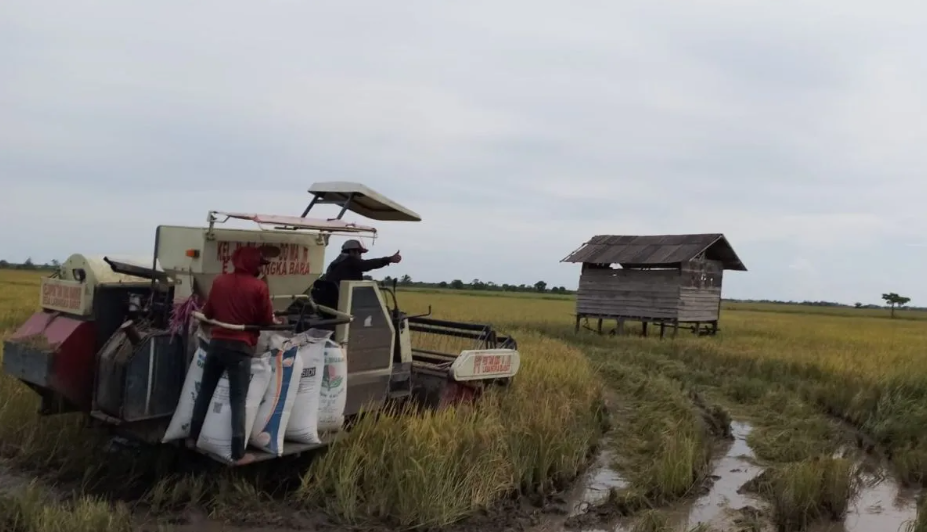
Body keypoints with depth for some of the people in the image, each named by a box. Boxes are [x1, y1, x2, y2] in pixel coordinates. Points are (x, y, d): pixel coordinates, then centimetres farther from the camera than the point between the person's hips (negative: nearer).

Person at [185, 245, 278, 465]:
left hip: (217, 342, 5)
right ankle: (238, 453, 3)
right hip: (240, 347, -5)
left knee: (205, 390, 20)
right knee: (238, 400, -1)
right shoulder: (259, 287, -9)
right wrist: (275, 321, 18)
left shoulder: (220, 281, 6)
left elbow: (207, 312, 14)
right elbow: (266, 319, -4)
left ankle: (193, 438, 32)